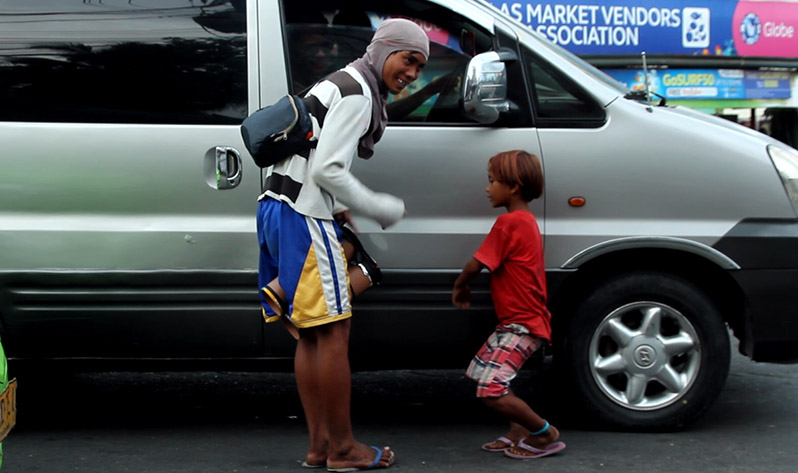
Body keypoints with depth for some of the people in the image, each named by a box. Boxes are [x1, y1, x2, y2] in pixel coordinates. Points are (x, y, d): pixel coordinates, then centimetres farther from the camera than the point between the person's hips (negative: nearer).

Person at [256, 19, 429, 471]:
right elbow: (327, 169, -19)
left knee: (312, 334, 12)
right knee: (333, 332, -5)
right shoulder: (357, 94, -10)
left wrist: (335, 209, 15)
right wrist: (382, 209, -8)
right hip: (304, 216, -11)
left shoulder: (340, 86, 22)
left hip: (278, 209, 11)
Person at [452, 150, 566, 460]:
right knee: (482, 373, 21)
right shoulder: (527, 220, 15)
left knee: (491, 391, -17)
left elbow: (475, 264, -17)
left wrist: (460, 286, 2)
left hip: (521, 325, -11)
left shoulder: (508, 223, -17)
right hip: (527, 320, 11)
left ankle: (545, 434, -1)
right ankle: (518, 432, 17)